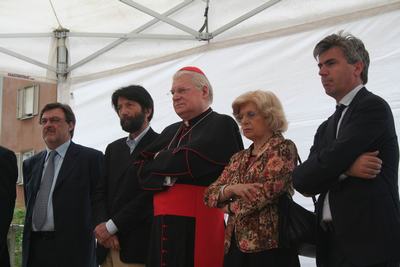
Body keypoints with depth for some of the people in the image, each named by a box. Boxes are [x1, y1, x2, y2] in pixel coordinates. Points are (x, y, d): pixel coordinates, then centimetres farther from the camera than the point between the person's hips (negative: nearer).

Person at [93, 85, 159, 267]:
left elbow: (151, 194, -13)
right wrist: (102, 226, -7)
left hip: (139, 246, -6)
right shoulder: (113, 148, 18)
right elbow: (101, 192, 11)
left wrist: (111, 226, -12)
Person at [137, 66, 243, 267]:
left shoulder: (222, 125, -3)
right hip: (164, 225, 6)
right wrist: (168, 179, -9)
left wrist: (159, 160, 2)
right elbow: (144, 172, 9)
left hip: (199, 224, -6)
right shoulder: (170, 132, 19)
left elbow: (189, 162, -15)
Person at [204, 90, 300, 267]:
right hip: (235, 244, 6)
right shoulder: (238, 159, 16)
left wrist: (231, 207, -2)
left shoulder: (283, 149, -3)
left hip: (268, 244, -6)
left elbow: (268, 190, -17)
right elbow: (210, 195, 8)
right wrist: (233, 189, -13)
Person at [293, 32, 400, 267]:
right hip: (331, 242, 7)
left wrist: (335, 167, 4)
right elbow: (301, 180, 4)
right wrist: (344, 169, -10)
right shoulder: (327, 127, 18)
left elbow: (329, 162, -17)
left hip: (369, 241, -7)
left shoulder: (374, 107, -6)